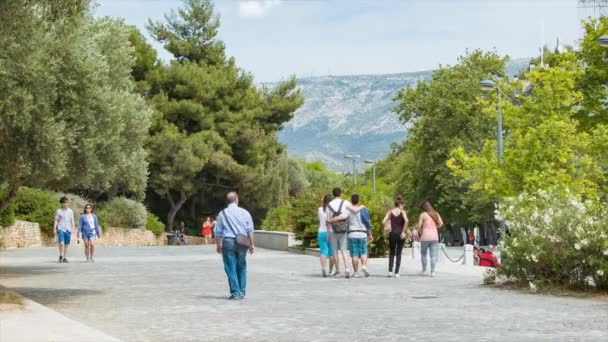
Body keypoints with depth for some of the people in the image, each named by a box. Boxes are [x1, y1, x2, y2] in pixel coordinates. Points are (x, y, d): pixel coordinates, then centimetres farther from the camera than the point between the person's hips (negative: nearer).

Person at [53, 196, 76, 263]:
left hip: (68, 230, 3)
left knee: (66, 245, 5)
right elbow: (56, 221, 2)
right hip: (61, 229, -3)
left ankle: (65, 257, 12)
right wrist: (54, 229, -4)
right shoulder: (58, 211, 1)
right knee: (61, 243, -15)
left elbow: (72, 220, 12)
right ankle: (61, 256, 0)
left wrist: (73, 228, 1)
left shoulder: (70, 211, 9)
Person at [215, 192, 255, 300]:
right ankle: (242, 292, 13)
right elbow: (250, 230, 3)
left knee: (231, 268, 1)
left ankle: (235, 292, -3)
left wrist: (218, 245, 12)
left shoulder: (222, 213, 2)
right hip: (242, 243, 2)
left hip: (228, 242, -2)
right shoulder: (245, 212, 4)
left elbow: (218, 232, 4)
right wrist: (251, 244, 7)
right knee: (241, 267, 12)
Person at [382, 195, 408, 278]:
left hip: (392, 234, 2)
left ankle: (390, 271, -3)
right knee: (398, 253, 8)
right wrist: (403, 231, -14)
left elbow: (383, 222, -6)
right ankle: (396, 272, 3)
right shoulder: (402, 212, -1)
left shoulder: (390, 212, 5)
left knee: (392, 253, 13)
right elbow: (406, 221, -20)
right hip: (400, 234, -2)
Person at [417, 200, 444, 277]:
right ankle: (433, 272, -4)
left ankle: (424, 270, 12)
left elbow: (419, 226, -4)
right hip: (434, 237, 3)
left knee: (423, 254, 12)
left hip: (425, 237, -3)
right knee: (433, 255, 2)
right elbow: (441, 223, 3)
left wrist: (416, 226, 18)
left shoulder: (423, 214, -2)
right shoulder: (436, 214, 10)